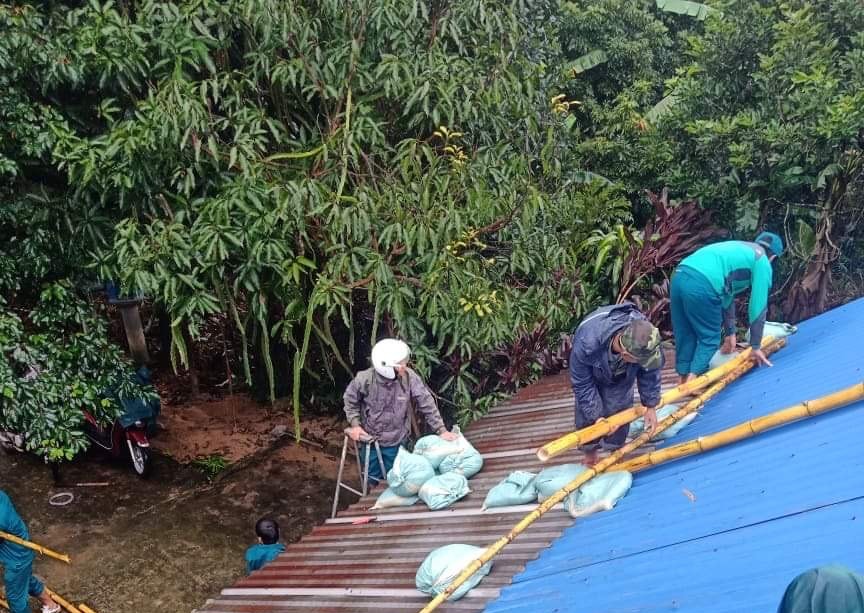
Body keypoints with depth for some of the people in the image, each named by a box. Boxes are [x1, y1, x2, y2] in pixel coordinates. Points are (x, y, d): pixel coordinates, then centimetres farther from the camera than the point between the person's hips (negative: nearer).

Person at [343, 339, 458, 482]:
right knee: (372, 479, 19)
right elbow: (350, 399, -3)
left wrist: (441, 430, -12)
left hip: (396, 441, 1)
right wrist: (355, 424, -11)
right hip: (370, 439, 0)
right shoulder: (365, 379, -24)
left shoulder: (409, 377, -23)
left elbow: (426, 404, -13)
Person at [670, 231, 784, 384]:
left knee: (685, 337, 17)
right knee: (709, 338, 9)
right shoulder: (762, 263, 15)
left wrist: (730, 333, 45)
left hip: (679, 276, 7)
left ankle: (685, 384, 22)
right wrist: (756, 346, 22)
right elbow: (758, 306, 14)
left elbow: (727, 295, 41)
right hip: (701, 285, -7)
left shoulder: (738, 252, 37)